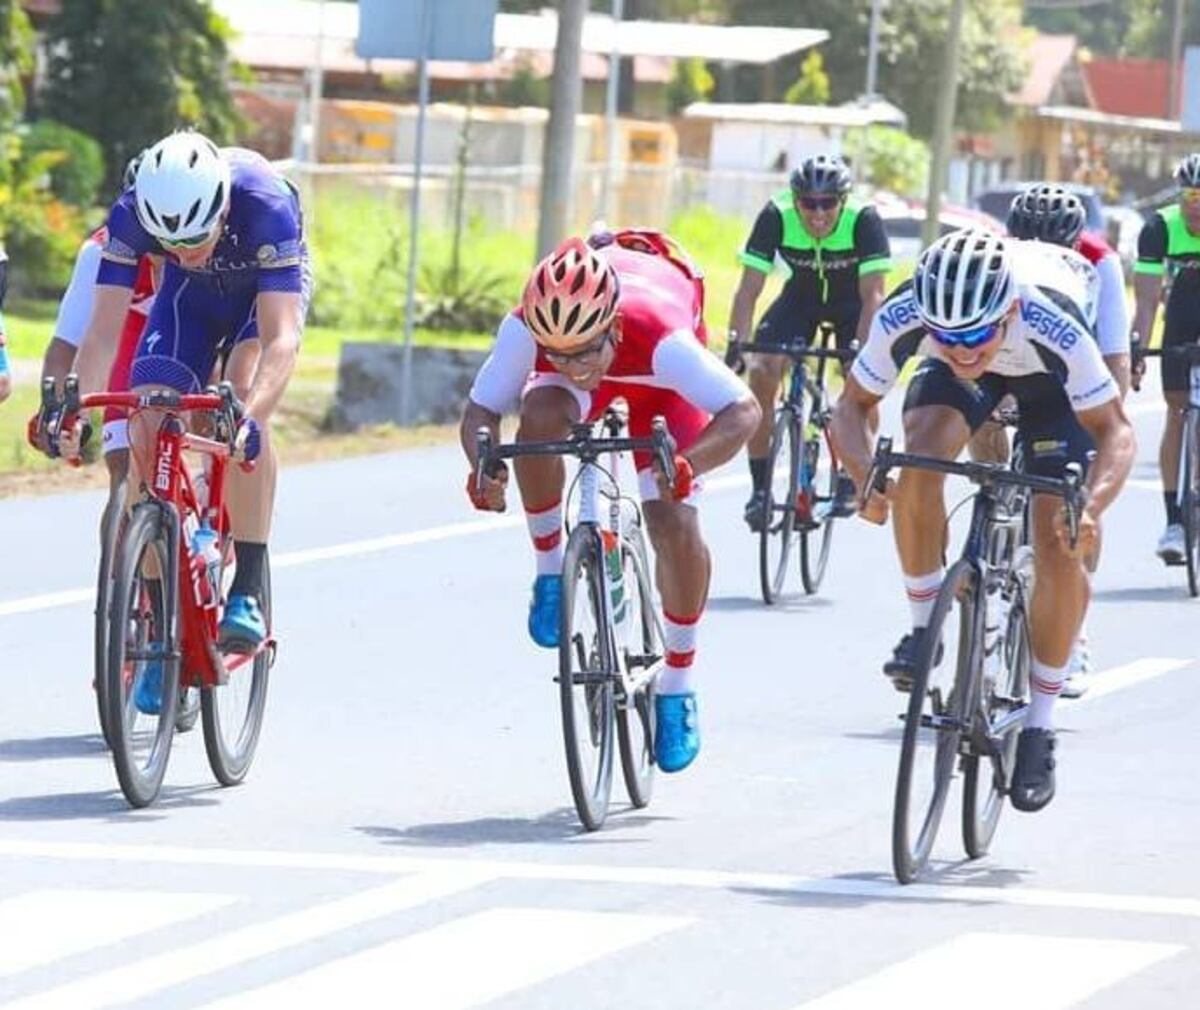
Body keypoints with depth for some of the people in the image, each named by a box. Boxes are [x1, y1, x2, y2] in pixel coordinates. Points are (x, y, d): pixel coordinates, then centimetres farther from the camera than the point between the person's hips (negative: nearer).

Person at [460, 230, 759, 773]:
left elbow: (743, 411, -44)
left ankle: (678, 688, 3)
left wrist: (690, 463, -63)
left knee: (675, 527, -17)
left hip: (658, 386, -2)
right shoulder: (524, 330, -37)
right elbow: (480, 409, -30)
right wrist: (484, 465, -52)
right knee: (539, 416, -34)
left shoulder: (660, 337, -44)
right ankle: (550, 570, -12)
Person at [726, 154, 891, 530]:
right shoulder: (776, 217, -28)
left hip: (852, 300, -1)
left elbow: (873, 294, -34)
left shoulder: (864, 220, -32)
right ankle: (759, 488, -9)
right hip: (800, 297, 1)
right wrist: (735, 344, -40)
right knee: (762, 372, -19)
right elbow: (748, 288, -28)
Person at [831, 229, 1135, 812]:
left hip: (1047, 379, -2)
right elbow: (852, 406, -23)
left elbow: (1115, 431, -34)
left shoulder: (1053, 322, -43)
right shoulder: (903, 315, -37)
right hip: (966, 387, 2)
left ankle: (1039, 729, 2)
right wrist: (864, 477, -43)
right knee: (919, 456, -30)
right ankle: (923, 628, -9)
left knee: (1059, 550, -13)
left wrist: (1091, 507, -53)